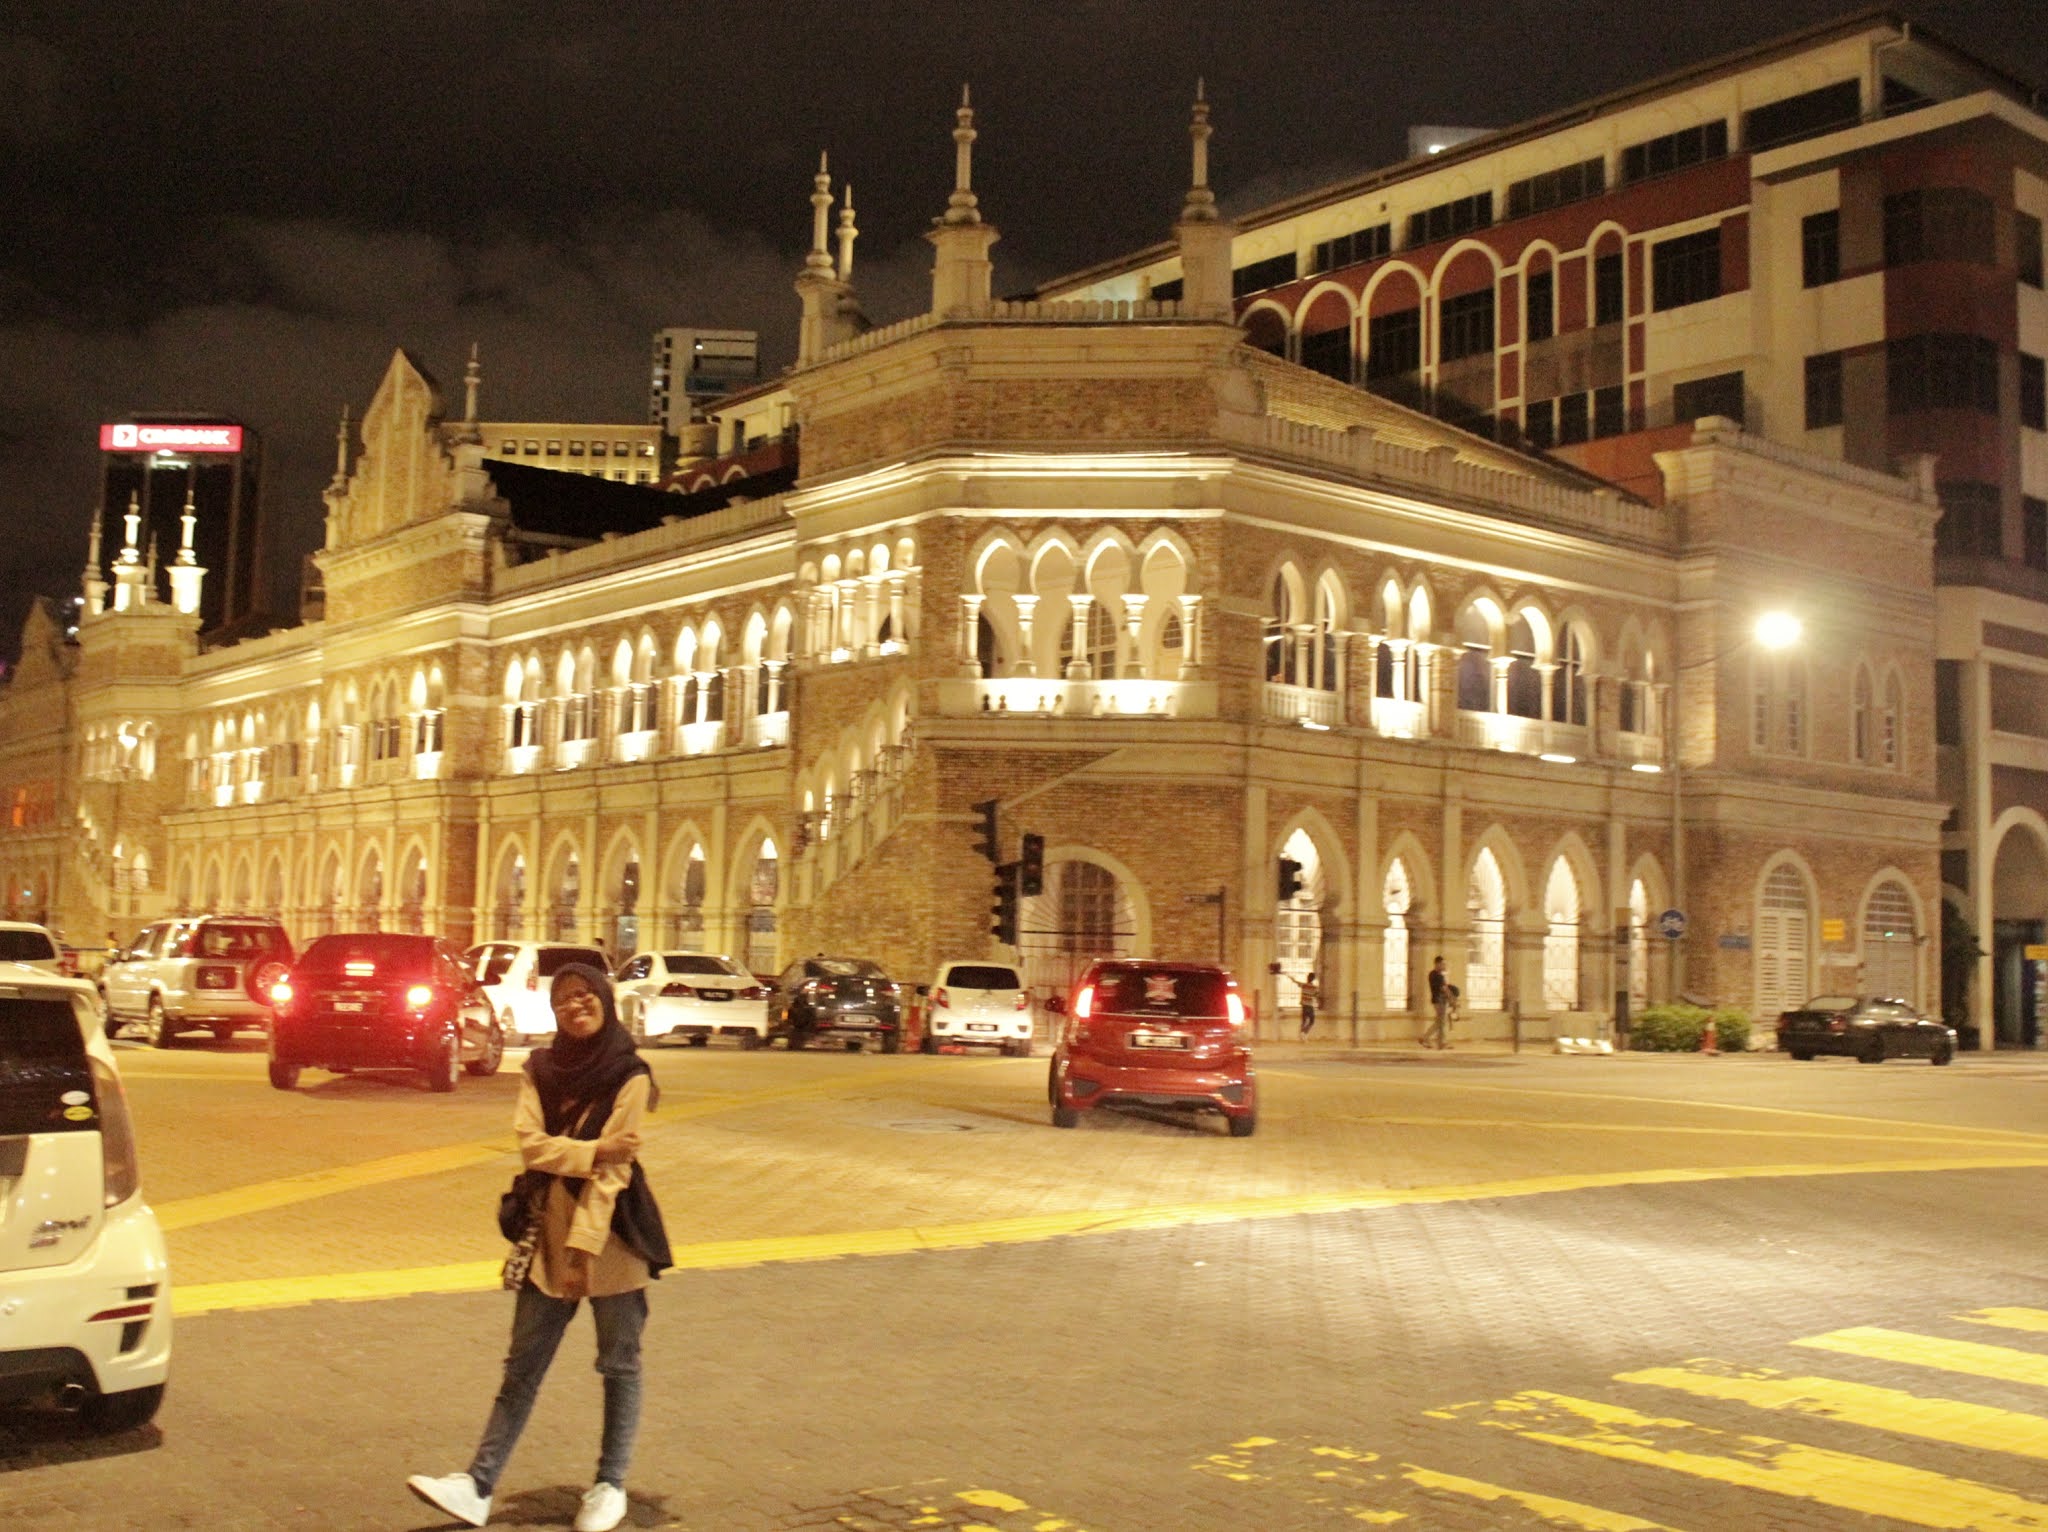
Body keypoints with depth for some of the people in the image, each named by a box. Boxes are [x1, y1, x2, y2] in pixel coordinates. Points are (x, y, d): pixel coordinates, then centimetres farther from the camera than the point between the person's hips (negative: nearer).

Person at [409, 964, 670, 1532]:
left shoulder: (629, 1076, -9)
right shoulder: (541, 1068, 5)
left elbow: (613, 1170, -14)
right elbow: (531, 1143, -6)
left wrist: (584, 1248, -20)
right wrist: (595, 1151, -20)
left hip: (611, 1235, -4)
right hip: (548, 1229, 4)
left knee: (619, 1364, 7)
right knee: (522, 1365, 6)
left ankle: (611, 1485, 19)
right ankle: (478, 1486, 7)